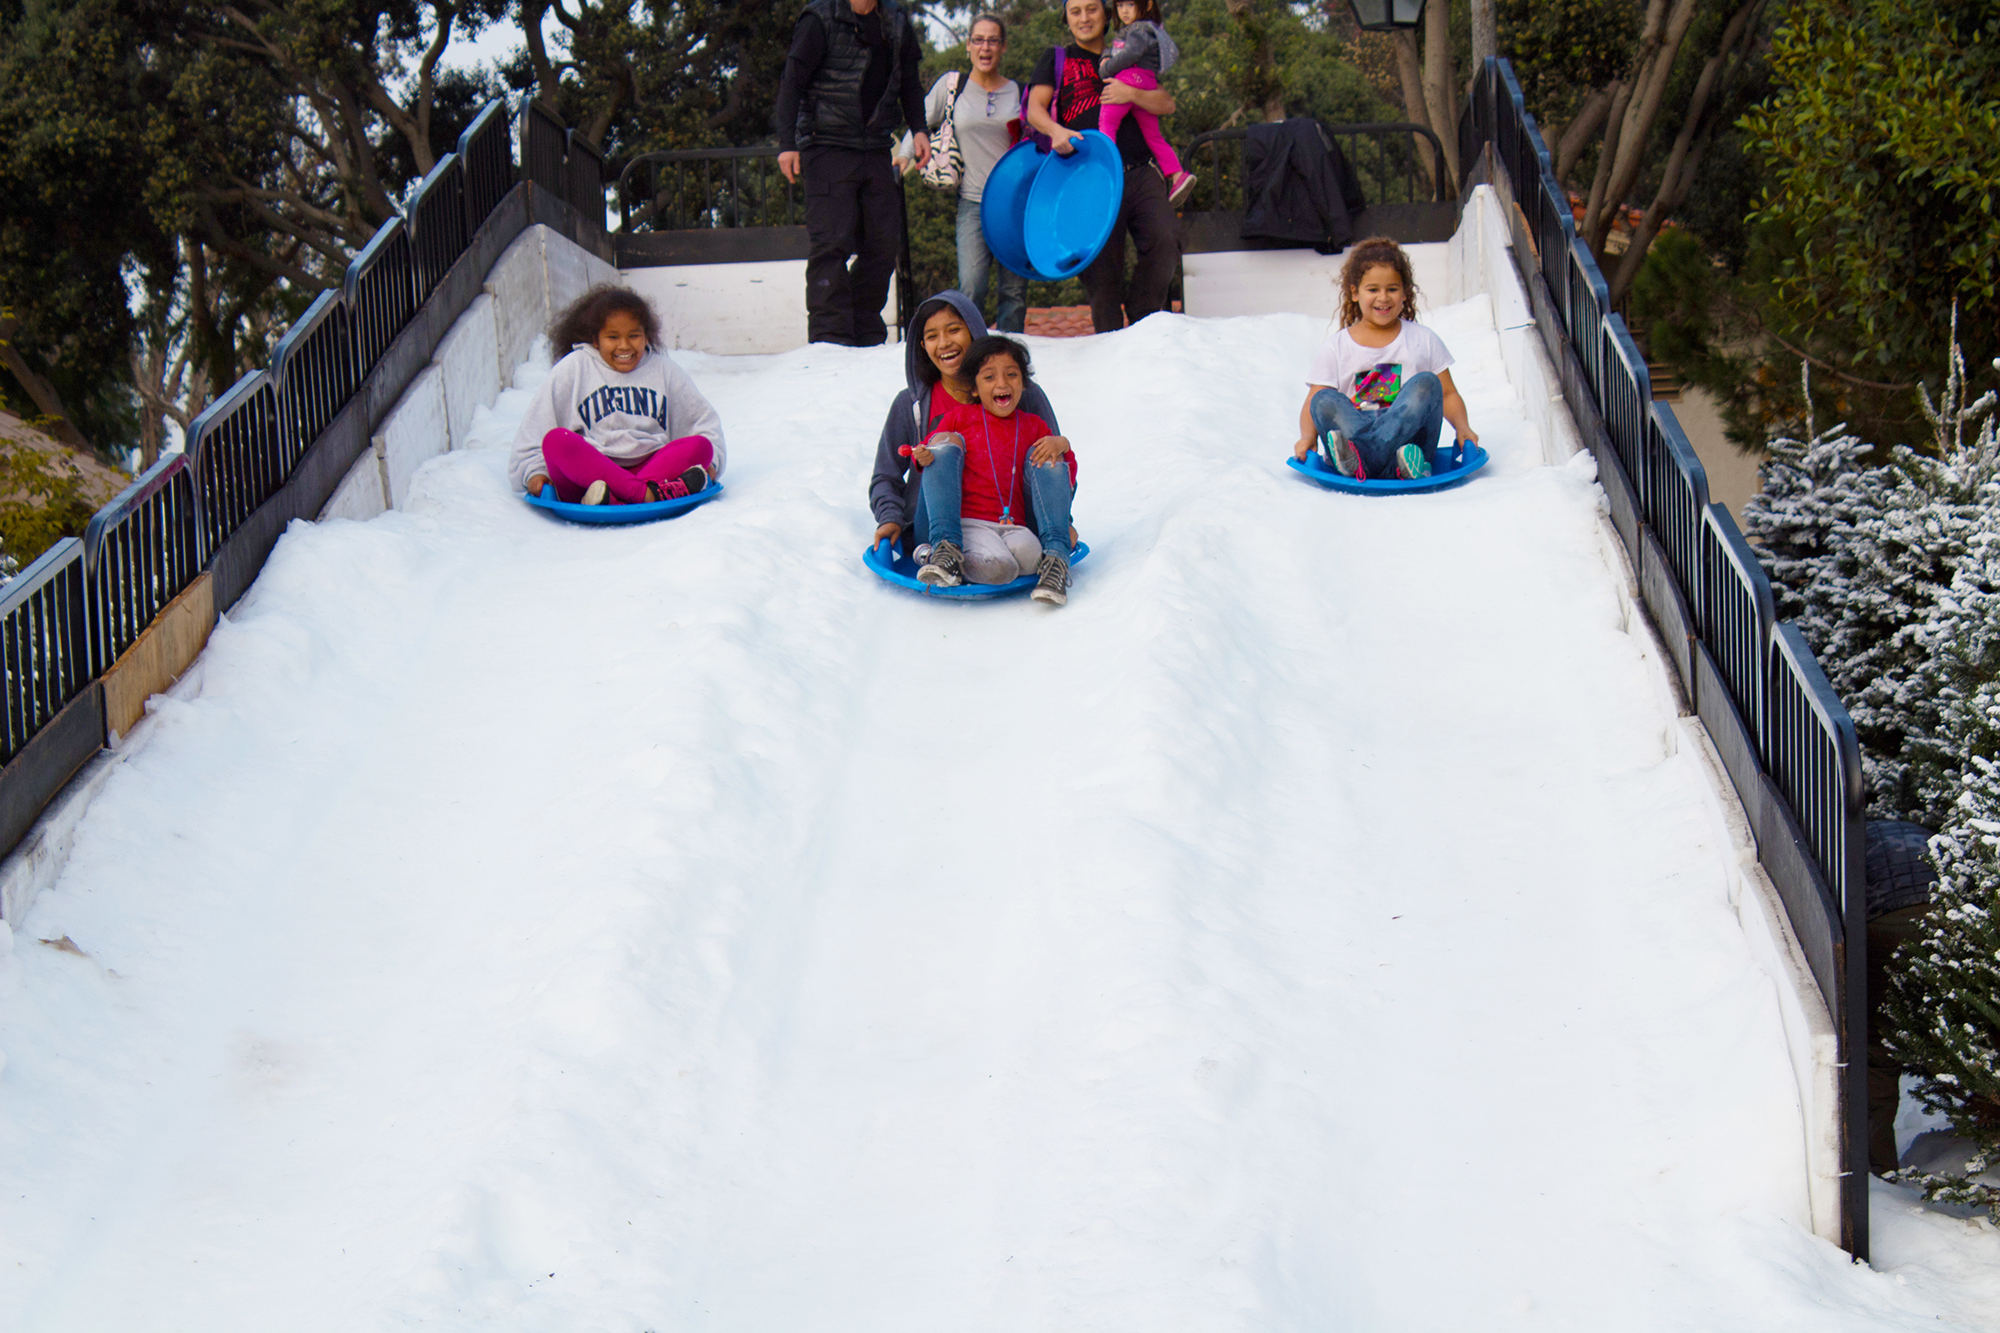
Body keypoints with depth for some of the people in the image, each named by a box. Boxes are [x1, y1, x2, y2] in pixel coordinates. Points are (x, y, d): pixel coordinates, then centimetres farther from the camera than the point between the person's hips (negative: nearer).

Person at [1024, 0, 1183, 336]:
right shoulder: (1057, 60, 18)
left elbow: (1167, 104, 16)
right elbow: (1035, 108, 4)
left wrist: (1131, 94, -4)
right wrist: (1056, 131, -18)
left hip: (1140, 173, 2)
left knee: (1164, 241, -20)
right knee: (1102, 264, -5)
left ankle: (1141, 319, -3)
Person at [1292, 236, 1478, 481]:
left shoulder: (1423, 340, 18)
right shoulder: (1335, 348, 15)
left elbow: (1448, 395, 18)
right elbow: (1312, 403, 8)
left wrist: (1463, 428, -2)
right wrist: (1308, 436, -13)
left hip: (1409, 436, 0)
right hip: (1351, 429, 0)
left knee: (1426, 383, -25)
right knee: (1324, 401, -28)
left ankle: (1358, 459, -48)